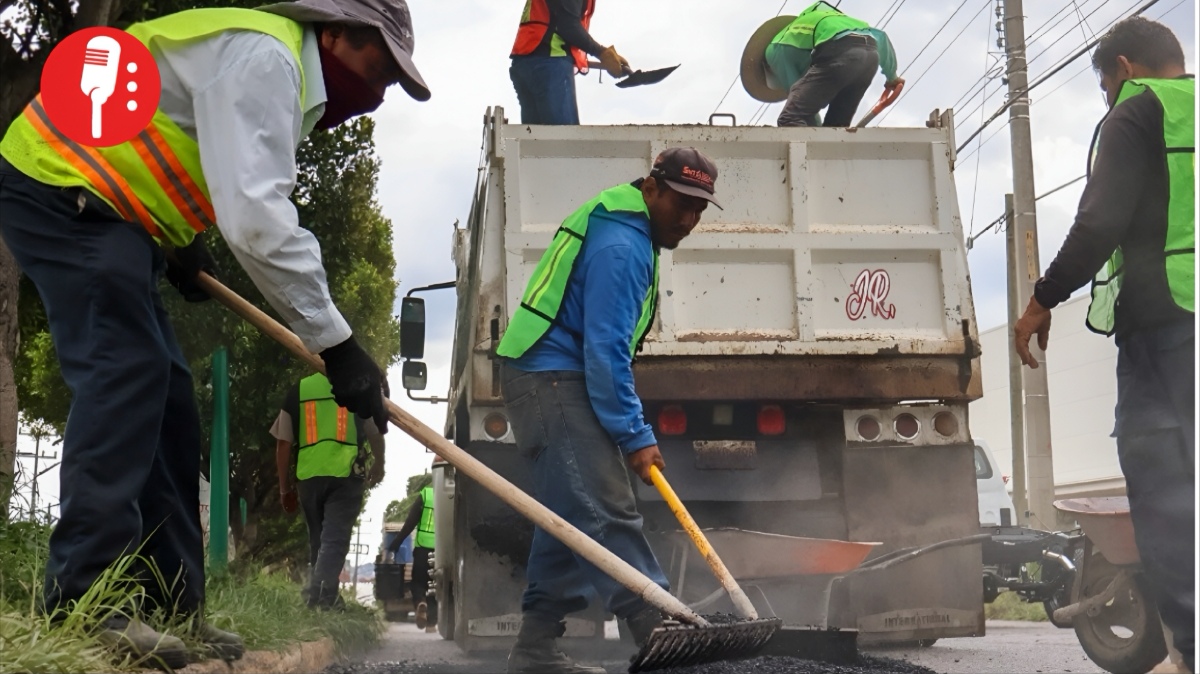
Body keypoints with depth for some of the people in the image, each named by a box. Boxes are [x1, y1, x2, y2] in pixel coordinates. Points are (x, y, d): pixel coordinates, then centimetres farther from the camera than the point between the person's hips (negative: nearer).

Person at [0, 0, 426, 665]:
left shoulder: (282, 68, 15)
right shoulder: (263, 55, -19)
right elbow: (256, 218, -30)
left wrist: (182, 242, 15)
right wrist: (336, 343, -27)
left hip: (97, 208, 11)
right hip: (59, 187, -10)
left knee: (164, 395, 4)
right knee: (124, 372, -22)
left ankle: (171, 606, 6)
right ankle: (82, 599, -22)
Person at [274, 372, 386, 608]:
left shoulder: (297, 390, 11)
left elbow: (283, 443, 9)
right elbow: (375, 433, 9)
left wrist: (285, 487, 16)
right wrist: (378, 468, 26)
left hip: (308, 474, 3)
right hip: (346, 473, -2)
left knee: (318, 538, 17)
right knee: (335, 538, -4)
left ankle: (316, 591, 21)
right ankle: (322, 595, -16)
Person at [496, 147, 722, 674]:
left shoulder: (629, 234, 16)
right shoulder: (621, 247, -18)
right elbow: (604, 349, -22)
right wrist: (634, 436, -20)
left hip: (549, 383, 11)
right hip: (554, 380, -11)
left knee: (569, 517, 9)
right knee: (606, 512, -16)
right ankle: (658, 627, -20)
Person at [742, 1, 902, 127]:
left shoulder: (775, 49, 24)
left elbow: (801, 98, 17)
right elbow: (878, 36, 39)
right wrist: (891, 75, 51)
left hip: (838, 53, -7)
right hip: (870, 53, 7)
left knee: (791, 119, -8)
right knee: (837, 125, 17)